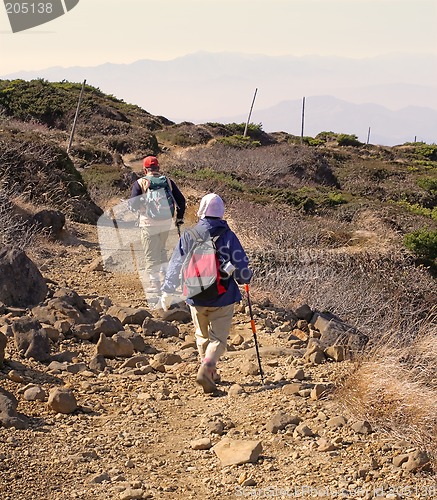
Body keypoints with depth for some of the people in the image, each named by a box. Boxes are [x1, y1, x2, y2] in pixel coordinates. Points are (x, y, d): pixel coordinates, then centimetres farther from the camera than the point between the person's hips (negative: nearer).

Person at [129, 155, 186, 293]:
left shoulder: (140, 183, -7)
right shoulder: (167, 181, 4)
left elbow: (133, 205, -10)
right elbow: (181, 200, 4)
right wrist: (179, 218, 15)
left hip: (149, 223, -4)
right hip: (166, 221, 4)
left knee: (151, 255, 5)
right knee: (161, 249, 25)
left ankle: (155, 284, 6)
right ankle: (166, 273, 20)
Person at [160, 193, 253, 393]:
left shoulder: (188, 236, -5)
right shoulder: (228, 236, -10)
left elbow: (175, 266, -1)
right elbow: (242, 266, -6)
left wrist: (167, 293, 9)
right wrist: (244, 278, 18)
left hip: (196, 297, 2)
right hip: (223, 297, -2)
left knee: (203, 336, 21)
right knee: (218, 338, 4)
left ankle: (211, 373, 30)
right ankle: (206, 369, -19)